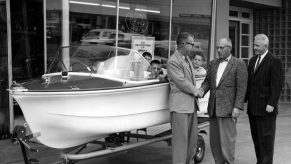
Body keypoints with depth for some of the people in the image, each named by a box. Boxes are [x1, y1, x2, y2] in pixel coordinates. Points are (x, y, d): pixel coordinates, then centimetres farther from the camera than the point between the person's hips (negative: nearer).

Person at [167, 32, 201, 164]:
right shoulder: (173, 61, -13)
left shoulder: (187, 59, 16)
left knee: (192, 138, 13)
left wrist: (195, 91, 8)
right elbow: (181, 82, -16)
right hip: (179, 105, -9)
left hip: (191, 104, 9)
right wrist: (196, 91, -6)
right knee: (180, 138, -5)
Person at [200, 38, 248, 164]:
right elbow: (207, 81, 14)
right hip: (213, 108, 6)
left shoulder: (239, 64, -3)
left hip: (228, 108, -6)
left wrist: (237, 107, -14)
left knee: (227, 138, -5)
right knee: (214, 139, 9)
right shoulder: (213, 64, 15)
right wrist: (202, 90, -8)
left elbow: (241, 87, -8)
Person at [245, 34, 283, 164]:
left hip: (266, 109, -7)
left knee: (266, 139, 0)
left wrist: (271, 104, -18)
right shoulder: (252, 60, 15)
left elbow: (276, 85, -13)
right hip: (253, 108, 7)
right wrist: (244, 99, 9)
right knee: (256, 138, 11)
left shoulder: (275, 61, -8)